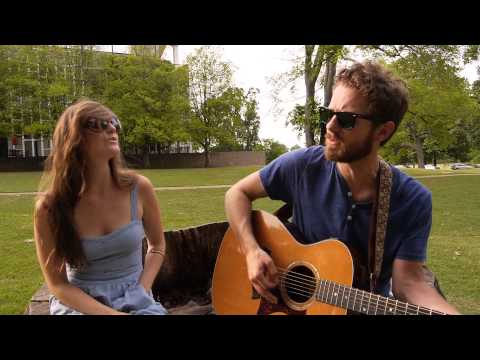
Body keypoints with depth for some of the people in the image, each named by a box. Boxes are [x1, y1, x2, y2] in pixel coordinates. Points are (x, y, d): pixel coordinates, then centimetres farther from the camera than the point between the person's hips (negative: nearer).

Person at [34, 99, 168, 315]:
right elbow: (58, 284, -6)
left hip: (134, 300, 2)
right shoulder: (49, 206, -13)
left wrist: (141, 294, -6)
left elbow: (157, 245, 6)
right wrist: (111, 313, -17)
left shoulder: (139, 188, -10)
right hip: (78, 302, -1)